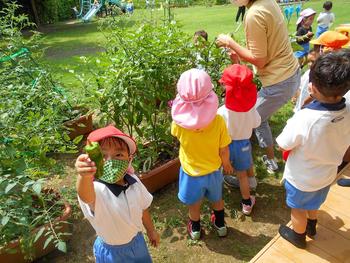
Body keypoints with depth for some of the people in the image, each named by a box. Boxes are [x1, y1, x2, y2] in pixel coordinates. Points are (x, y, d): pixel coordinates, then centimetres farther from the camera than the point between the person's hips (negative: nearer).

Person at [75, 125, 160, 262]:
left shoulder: (134, 181, -18)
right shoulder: (96, 190, -34)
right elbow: (85, 195, -60)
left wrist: (151, 231, 13)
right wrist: (85, 176, -81)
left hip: (137, 240, 4)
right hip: (111, 251, -4)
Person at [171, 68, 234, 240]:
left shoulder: (179, 122, -27)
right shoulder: (218, 121, -27)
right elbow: (224, 151, -15)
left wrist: (185, 103, -1)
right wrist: (226, 164, 6)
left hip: (191, 173, 0)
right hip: (213, 171, 1)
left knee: (194, 205, 26)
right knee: (217, 200, 30)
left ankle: (195, 230, 51)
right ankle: (220, 225, 53)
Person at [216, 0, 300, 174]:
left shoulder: (254, 14, -23)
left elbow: (259, 61, -19)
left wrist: (230, 43, -14)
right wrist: (239, 53, 7)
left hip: (279, 82, -9)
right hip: (291, 73, 9)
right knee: (260, 118, 22)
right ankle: (270, 160, 39)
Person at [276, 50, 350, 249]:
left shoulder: (304, 118, -40)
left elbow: (283, 145, -22)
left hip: (301, 178, -5)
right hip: (327, 174, 5)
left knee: (298, 208, 24)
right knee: (314, 203, 34)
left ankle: (298, 236, 51)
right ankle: (311, 227, 61)